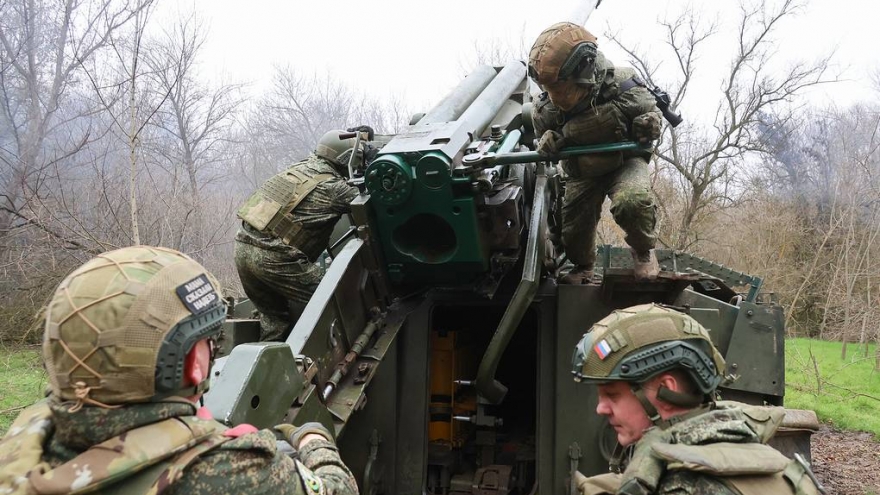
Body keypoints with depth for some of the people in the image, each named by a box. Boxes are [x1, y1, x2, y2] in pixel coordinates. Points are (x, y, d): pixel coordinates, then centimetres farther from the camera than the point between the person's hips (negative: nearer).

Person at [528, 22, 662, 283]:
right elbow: (543, 133, 5)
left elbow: (650, 112, -7)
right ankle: (583, 267, 38)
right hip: (581, 171, 4)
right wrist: (547, 142, -22)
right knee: (572, 230, 2)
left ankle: (643, 251, -3)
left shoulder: (623, 87, -27)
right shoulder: (545, 108, -18)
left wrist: (649, 124, -33)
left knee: (631, 202, -34)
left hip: (624, 161, -3)